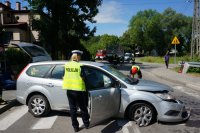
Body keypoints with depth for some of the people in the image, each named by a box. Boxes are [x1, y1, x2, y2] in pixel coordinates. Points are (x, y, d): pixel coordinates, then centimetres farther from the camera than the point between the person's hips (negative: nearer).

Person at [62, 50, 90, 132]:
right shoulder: (79, 66, -14)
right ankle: (86, 124, 29)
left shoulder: (66, 65, 0)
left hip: (69, 89, 4)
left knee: (72, 108, 14)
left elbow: (65, 76, 3)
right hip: (78, 89, -4)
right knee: (83, 108, 14)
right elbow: (82, 78, -11)